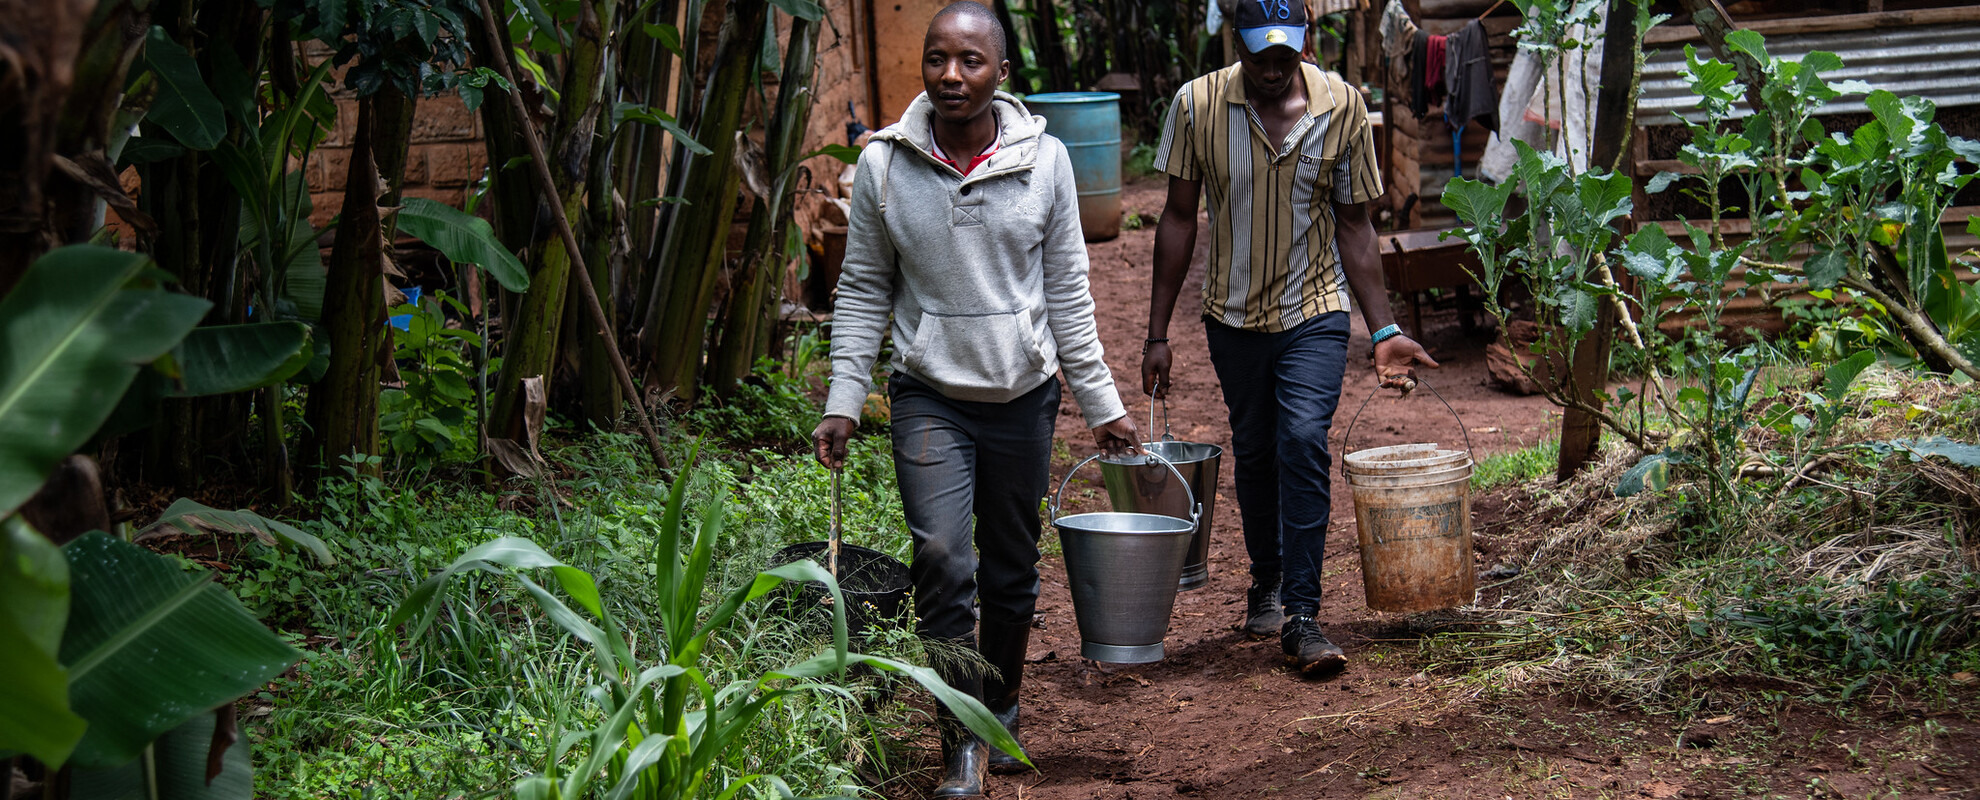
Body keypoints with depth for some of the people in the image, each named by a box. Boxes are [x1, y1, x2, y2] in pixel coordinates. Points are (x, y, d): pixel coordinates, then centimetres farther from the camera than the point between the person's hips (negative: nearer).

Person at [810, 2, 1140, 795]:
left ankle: (1002, 711, 37)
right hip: (931, 395, -1)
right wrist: (843, 402, -2)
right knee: (942, 560, -17)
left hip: (1023, 395, 2)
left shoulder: (1044, 160, -4)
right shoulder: (884, 164, -5)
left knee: (1011, 572, 13)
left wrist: (1101, 403, 4)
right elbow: (863, 292, 3)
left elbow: (1067, 291, 3)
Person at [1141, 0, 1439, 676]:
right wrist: (1158, 333, 0)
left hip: (1315, 314, -2)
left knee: (1303, 442, -18)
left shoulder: (1341, 107, -8)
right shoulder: (1197, 105, -8)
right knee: (1253, 455, 12)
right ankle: (1266, 584, 35)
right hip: (1234, 316, 2)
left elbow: (1353, 226, 0)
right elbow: (1179, 219, 0)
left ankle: (1300, 615, -13)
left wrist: (1384, 329, -4)